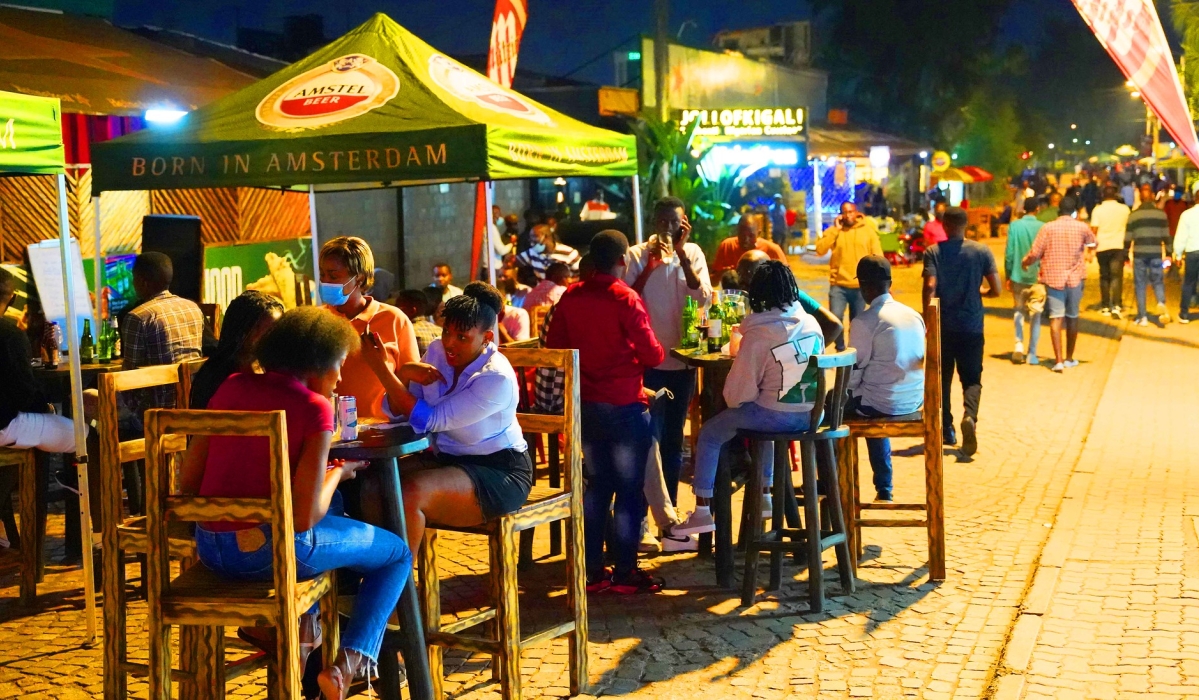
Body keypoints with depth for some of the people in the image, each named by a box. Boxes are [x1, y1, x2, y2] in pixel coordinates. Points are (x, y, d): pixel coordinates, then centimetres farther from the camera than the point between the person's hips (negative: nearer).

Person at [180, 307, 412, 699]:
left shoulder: (232, 387, 6)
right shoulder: (314, 407, -11)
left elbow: (188, 483, 7)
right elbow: (305, 516, -15)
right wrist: (338, 472, 3)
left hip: (208, 548, 7)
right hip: (271, 549, -6)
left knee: (333, 506, 36)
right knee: (398, 555, 18)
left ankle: (300, 626, 27)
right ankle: (350, 664, 1)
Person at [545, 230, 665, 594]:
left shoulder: (570, 297, 1)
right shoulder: (626, 300, -15)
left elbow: (554, 346, 8)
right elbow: (652, 355, -14)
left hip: (585, 404, 6)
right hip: (624, 406, -6)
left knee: (596, 485, 15)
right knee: (629, 490, 4)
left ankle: (592, 571, 17)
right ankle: (625, 573, 7)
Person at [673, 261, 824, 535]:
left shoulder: (758, 335, -16)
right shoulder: (812, 324, 2)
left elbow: (739, 390, -12)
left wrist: (732, 400, 11)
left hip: (779, 416, -7)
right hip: (811, 415, 7)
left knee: (710, 434, 10)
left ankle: (702, 512, 8)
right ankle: (764, 496, 43)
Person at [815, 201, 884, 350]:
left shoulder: (868, 230, 4)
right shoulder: (834, 230, 5)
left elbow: (878, 257, 4)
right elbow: (820, 250, -9)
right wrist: (835, 230, -10)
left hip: (860, 287, 1)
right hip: (838, 285, -1)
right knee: (835, 318, -16)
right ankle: (840, 349, 3)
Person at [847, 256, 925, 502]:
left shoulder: (865, 322, -15)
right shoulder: (913, 314, 6)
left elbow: (854, 372, -13)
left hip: (883, 403, -6)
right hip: (915, 400, 6)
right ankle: (883, 489, 33)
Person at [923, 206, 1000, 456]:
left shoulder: (933, 252, -5)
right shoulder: (981, 252, -1)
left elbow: (930, 287, -17)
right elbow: (995, 289, -3)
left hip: (943, 326, 0)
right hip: (972, 326, 0)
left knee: (942, 379, 14)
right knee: (972, 379, 6)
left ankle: (947, 430, 19)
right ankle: (970, 415, -23)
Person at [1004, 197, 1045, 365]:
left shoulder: (1014, 226, -4)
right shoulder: (1042, 227, -7)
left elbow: (1009, 253, -4)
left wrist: (1008, 276, 6)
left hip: (1018, 276, 1)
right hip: (1037, 277, -1)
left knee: (1019, 311, 16)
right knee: (1035, 316, 7)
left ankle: (1019, 343, -3)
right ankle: (1032, 354, 7)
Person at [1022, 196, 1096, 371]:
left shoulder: (1048, 228, -7)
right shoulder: (1082, 227, -1)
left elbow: (1035, 253, -9)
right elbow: (1093, 243, 19)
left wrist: (1025, 262, 11)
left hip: (1053, 278, -2)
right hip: (1075, 278, 2)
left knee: (1056, 318, -3)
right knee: (1072, 317, 15)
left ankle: (1058, 360, -14)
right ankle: (1069, 358, 24)